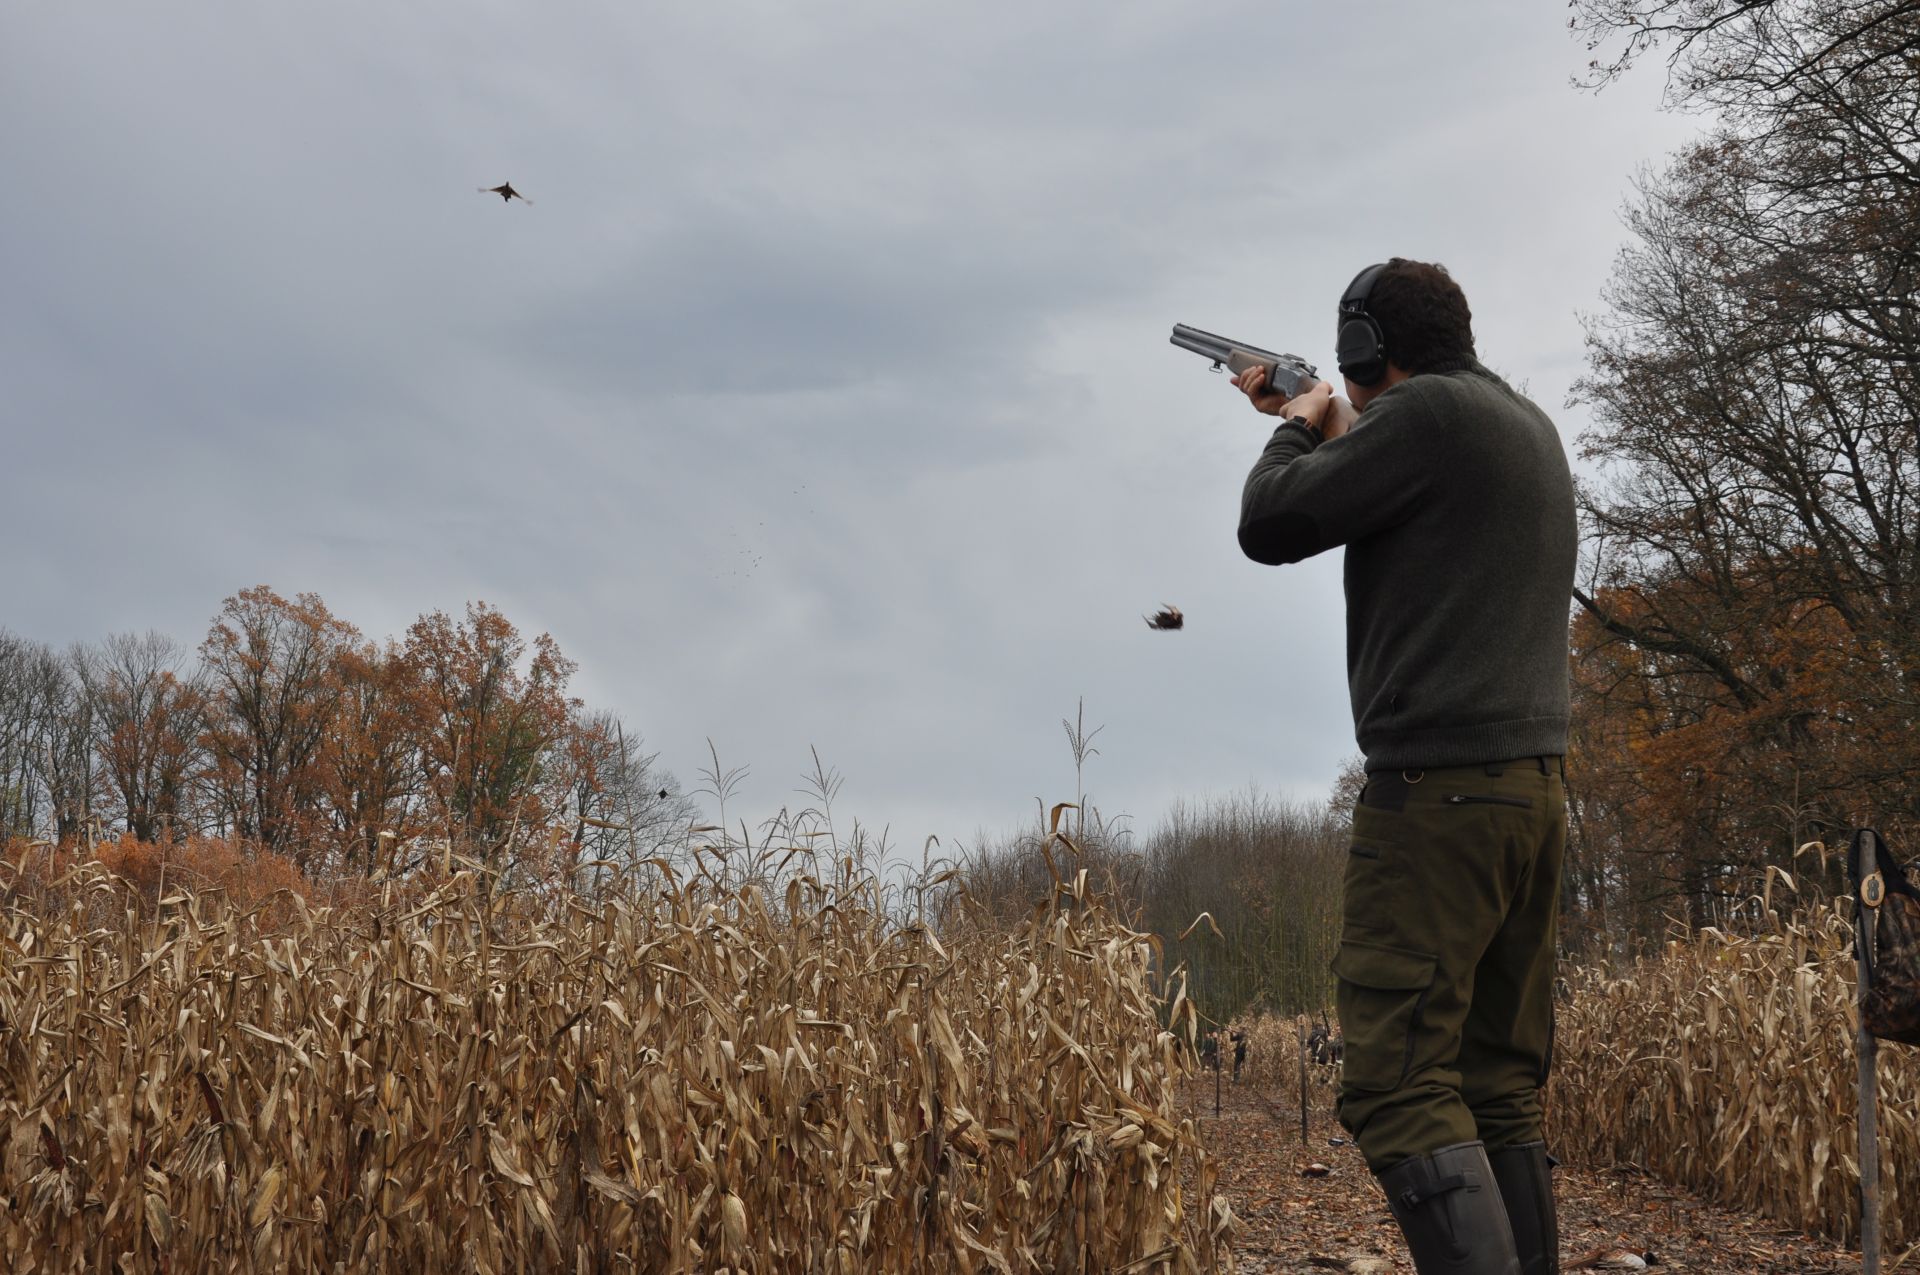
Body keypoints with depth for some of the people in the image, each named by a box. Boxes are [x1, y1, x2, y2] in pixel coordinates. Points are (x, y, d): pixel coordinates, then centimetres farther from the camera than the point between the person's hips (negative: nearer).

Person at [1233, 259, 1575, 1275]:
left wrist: (1301, 426, 12)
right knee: (1499, 1093, 11)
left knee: (1398, 1087, -13)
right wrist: (1323, 431, 36)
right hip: (1534, 791, 10)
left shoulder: (1423, 412, -9)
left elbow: (1270, 527, -5)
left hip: (1438, 791, -9)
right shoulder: (1531, 427, 19)